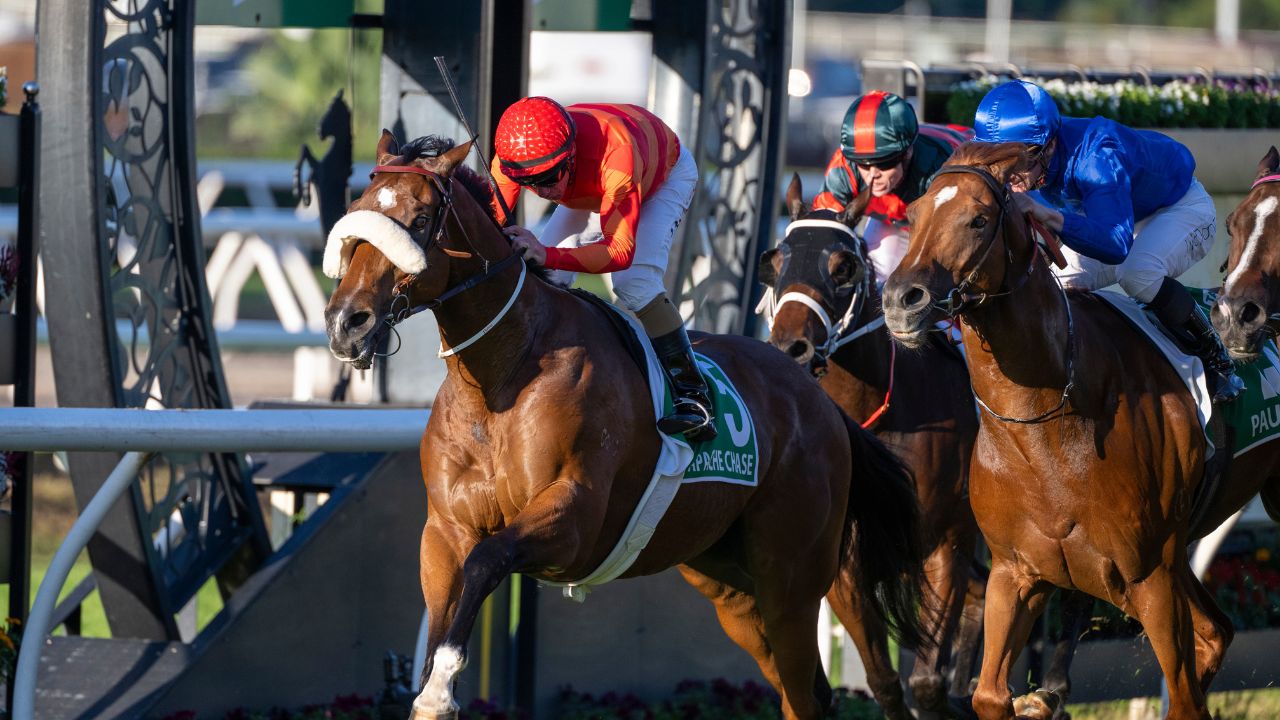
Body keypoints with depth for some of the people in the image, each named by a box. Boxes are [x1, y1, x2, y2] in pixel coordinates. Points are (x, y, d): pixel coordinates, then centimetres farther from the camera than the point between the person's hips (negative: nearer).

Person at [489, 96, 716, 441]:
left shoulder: (616, 155, -49)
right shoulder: (513, 157, -35)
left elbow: (621, 251, -50)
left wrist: (547, 255, -64)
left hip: (666, 175, -5)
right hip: (589, 188, 5)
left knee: (635, 282, -26)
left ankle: (693, 396, -18)